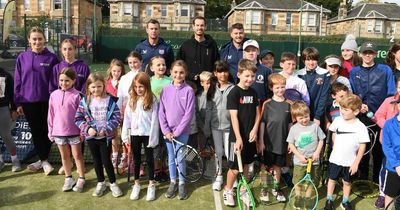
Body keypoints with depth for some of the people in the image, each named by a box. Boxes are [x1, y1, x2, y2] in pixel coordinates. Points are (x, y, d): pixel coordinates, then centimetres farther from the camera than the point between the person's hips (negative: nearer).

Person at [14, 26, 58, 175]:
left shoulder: (51, 58, -3)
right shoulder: (22, 58, 2)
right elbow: (17, 81, 5)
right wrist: (18, 103, 2)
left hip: (46, 101, -2)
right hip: (28, 102, 2)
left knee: (46, 131, 6)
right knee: (35, 131, 10)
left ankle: (43, 159, 21)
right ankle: (44, 160, 23)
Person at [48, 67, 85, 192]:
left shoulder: (77, 95, -11)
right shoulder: (54, 95, 0)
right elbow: (51, 115, 5)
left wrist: (82, 131, -9)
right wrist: (51, 131, 6)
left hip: (74, 132, -4)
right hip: (59, 132, 4)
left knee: (77, 155, 9)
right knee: (64, 156, 16)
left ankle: (81, 179, 21)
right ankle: (68, 178, 31)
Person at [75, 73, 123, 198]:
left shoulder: (110, 101, -6)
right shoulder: (85, 101, -3)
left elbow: (117, 117, -8)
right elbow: (78, 119, -2)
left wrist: (106, 129, -17)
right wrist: (88, 128, -16)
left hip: (106, 136, -2)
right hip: (91, 137, 2)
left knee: (106, 160, 4)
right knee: (96, 160, 15)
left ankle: (113, 183, 22)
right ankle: (101, 183, 32)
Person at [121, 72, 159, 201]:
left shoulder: (152, 100, -8)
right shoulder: (132, 100, 3)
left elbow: (154, 120, -10)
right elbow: (127, 118, 3)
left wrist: (153, 137, -12)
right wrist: (125, 136, 0)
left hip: (147, 134, -3)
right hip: (135, 134, 3)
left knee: (149, 159, 9)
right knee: (136, 159, 14)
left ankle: (151, 185, 22)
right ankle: (136, 184, 28)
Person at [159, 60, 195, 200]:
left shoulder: (188, 90, -8)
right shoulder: (166, 90, 0)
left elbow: (189, 114, -11)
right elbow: (161, 112, 0)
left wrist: (177, 131, -12)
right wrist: (166, 130, -7)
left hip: (182, 131, -2)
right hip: (168, 132, 3)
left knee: (180, 158, 3)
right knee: (171, 158, 13)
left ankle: (182, 184, 21)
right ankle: (172, 182, 28)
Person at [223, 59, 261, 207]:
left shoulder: (253, 92, 6)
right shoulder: (234, 92, -13)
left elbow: (257, 113, 9)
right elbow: (234, 117, -17)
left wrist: (255, 130, -7)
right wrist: (238, 138, -21)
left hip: (250, 136, 6)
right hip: (238, 137, -5)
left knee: (246, 166, 16)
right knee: (235, 168, 3)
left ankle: (243, 191, 33)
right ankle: (228, 191, 26)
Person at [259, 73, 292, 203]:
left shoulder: (289, 104, 0)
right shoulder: (267, 104, -6)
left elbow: (290, 124, 5)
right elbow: (262, 123, -5)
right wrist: (261, 141, -7)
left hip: (282, 142, 2)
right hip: (268, 142, -2)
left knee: (278, 166, 15)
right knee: (265, 166, 9)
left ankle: (276, 188, 33)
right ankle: (264, 189, 27)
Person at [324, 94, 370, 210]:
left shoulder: (361, 127, -17)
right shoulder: (338, 120, -9)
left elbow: (362, 147, -12)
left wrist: (356, 163, -12)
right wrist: (336, 147, 9)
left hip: (350, 162, -2)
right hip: (335, 159, 2)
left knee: (347, 182, 17)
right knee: (332, 179, 15)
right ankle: (329, 200, 32)